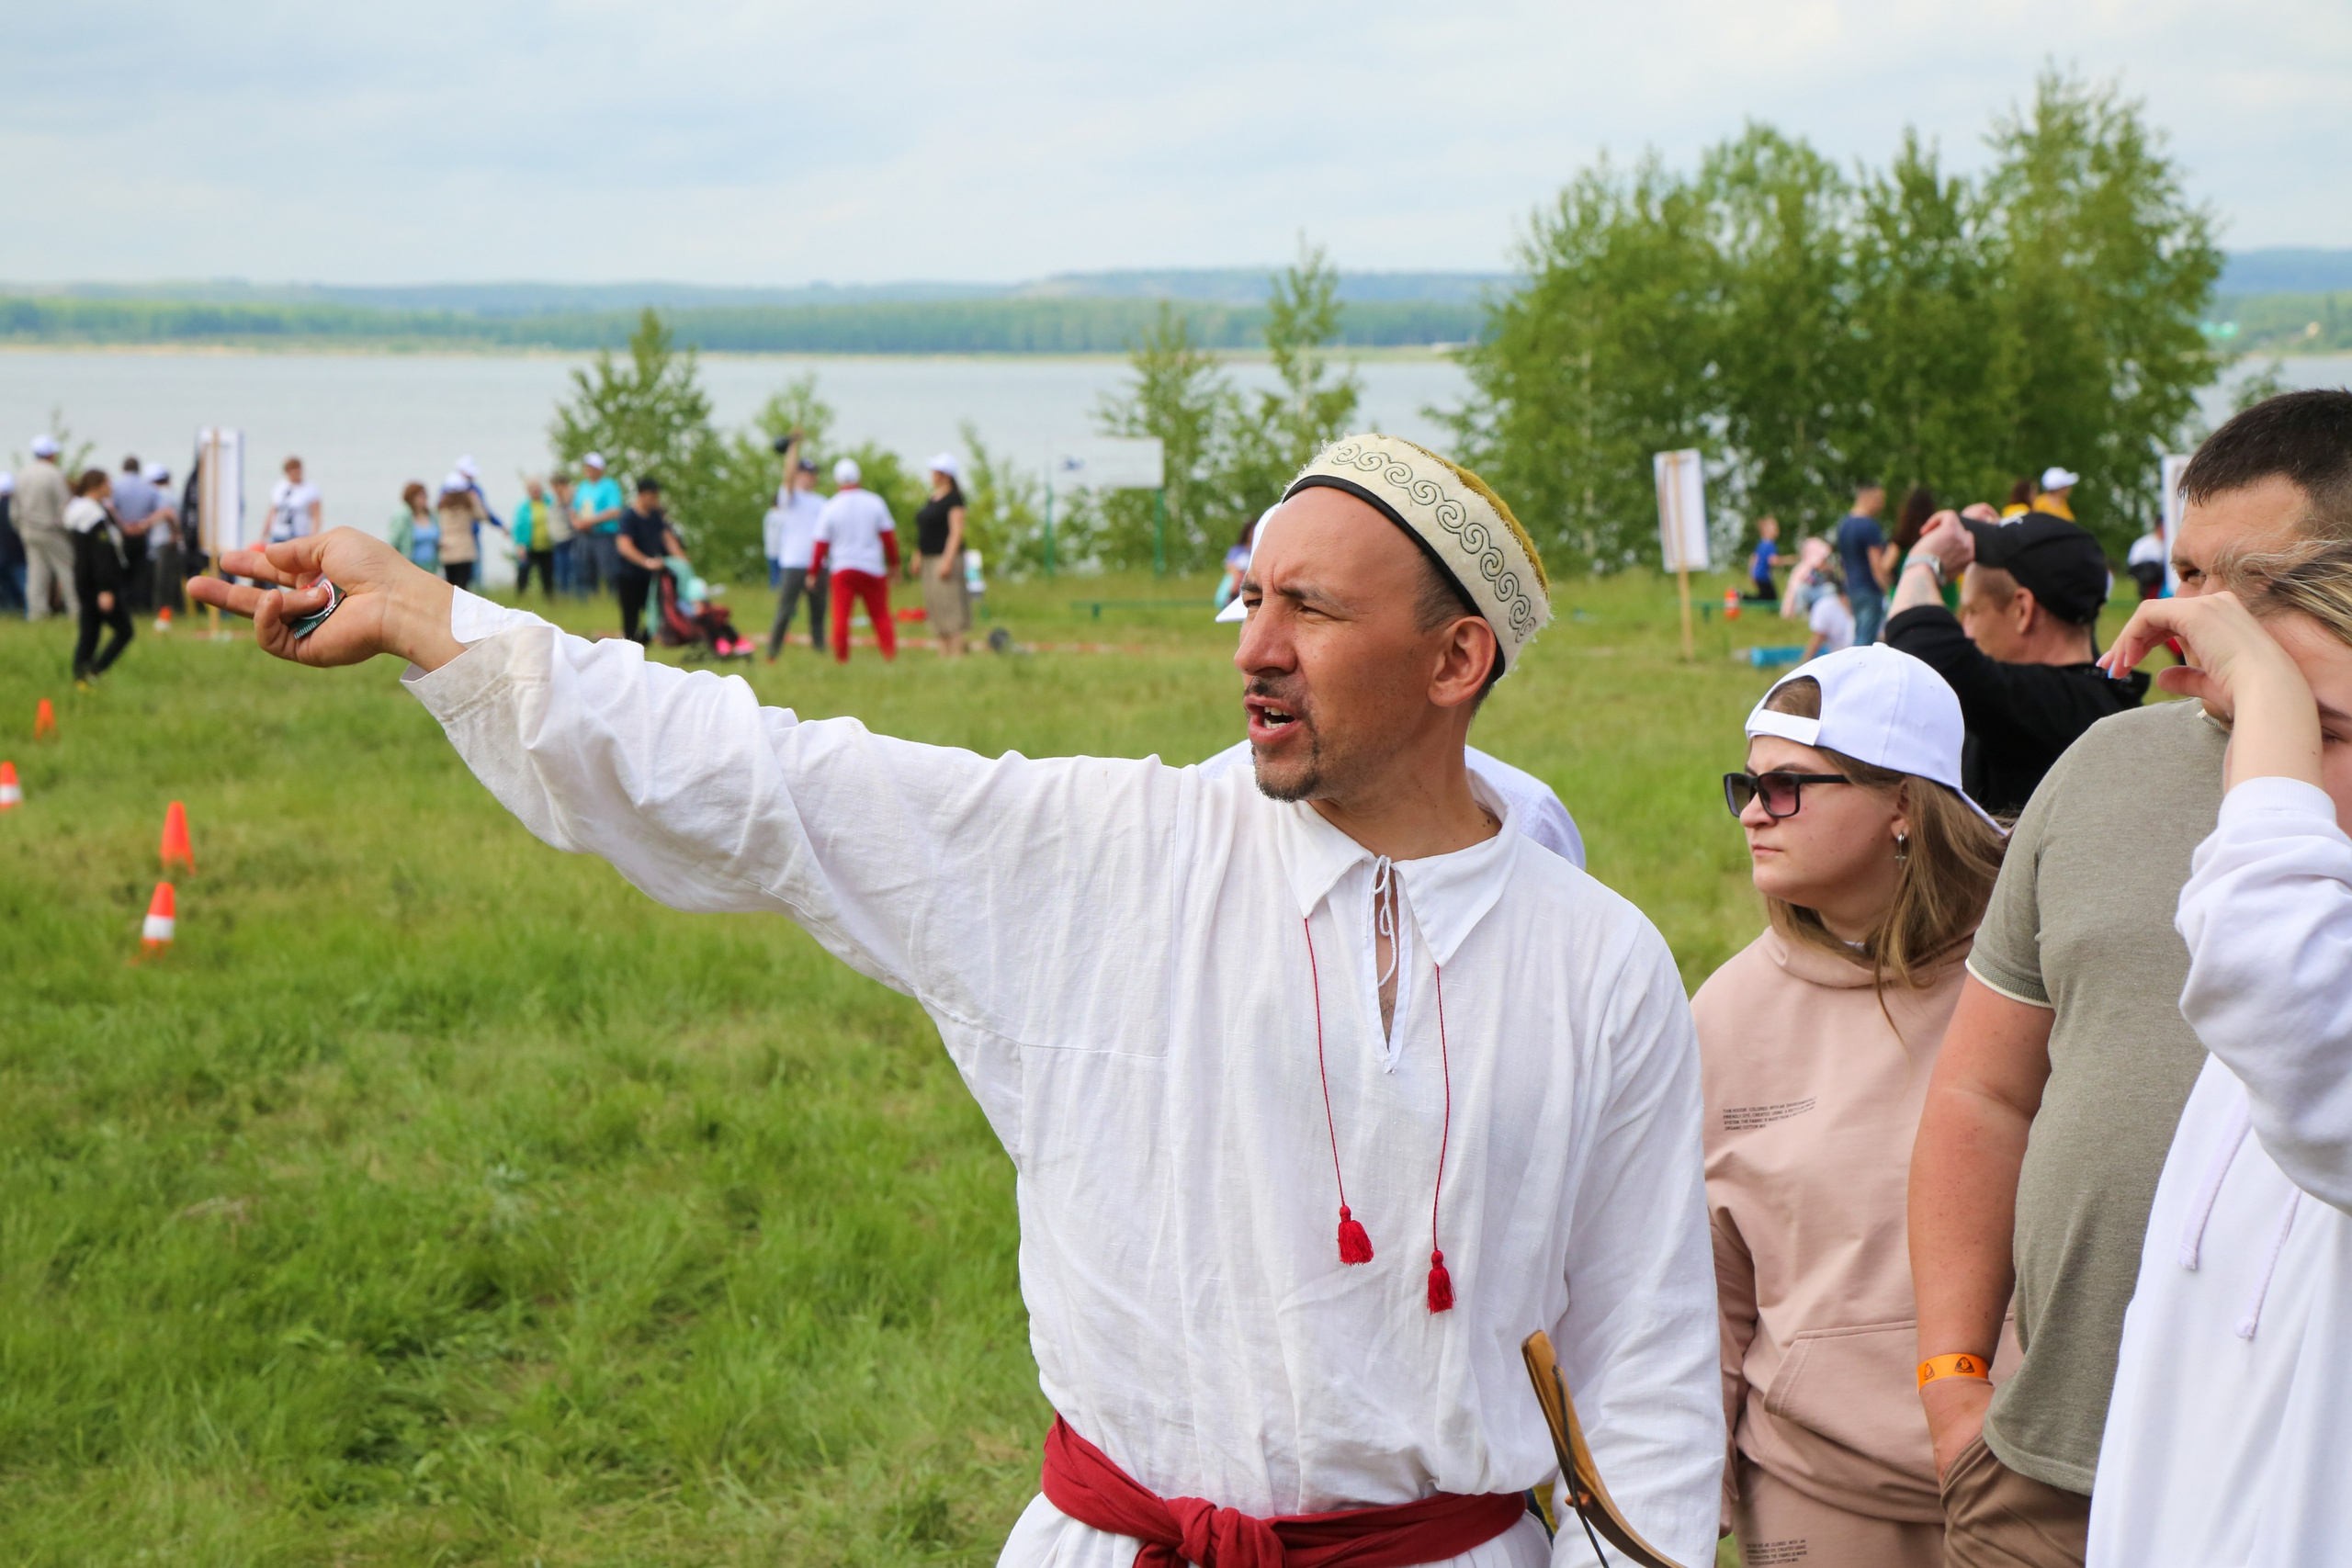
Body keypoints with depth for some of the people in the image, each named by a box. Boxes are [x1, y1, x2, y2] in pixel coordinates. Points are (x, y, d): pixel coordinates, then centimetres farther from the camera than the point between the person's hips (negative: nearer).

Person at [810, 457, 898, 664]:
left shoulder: (830, 508, -3)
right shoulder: (875, 503, 0)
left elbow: (820, 544, 0)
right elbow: (888, 536, 5)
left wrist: (813, 572, 9)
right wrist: (893, 563, 18)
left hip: (842, 569, -1)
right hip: (873, 569, 1)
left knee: (840, 616, 1)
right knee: (881, 616, 7)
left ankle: (841, 660, -1)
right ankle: (891, 655, 0)